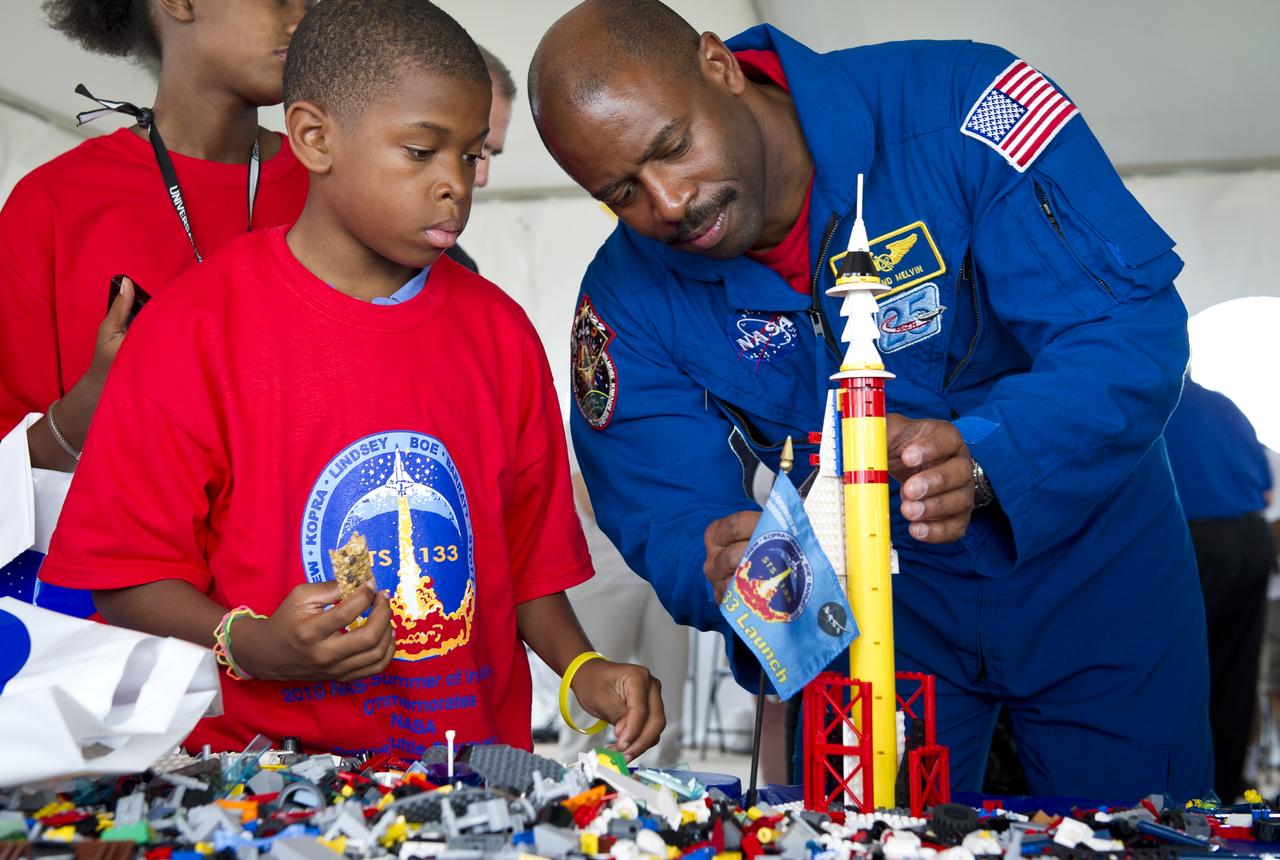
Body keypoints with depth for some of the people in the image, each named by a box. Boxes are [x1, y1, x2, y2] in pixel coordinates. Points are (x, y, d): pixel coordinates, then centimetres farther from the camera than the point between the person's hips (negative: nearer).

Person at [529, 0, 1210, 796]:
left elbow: (1135, 324, -28)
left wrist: (984, 461, -45)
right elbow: (670, 523, -14)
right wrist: (721, 572, -38)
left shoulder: (956, 106, -25)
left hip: (1094, 576, -1)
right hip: (874, 607, 2)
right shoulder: (628, 303, -14)